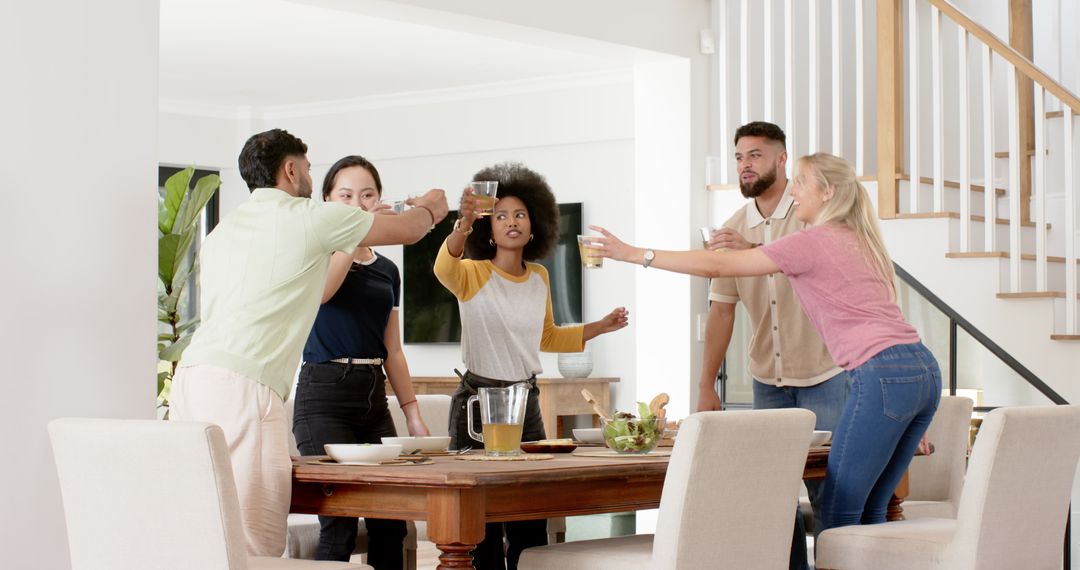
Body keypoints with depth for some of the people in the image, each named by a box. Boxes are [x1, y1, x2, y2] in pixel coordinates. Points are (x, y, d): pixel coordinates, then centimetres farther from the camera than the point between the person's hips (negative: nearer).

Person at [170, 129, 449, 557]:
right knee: (256, 544, -11)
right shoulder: (313, 218, 5)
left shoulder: (223, 229, 24)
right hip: (241, 387, -7)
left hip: (191, 375, 7)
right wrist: (429, 208, 42)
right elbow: (408, 230, 18)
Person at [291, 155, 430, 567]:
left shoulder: (387, 270, 17)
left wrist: (413, 413, 13)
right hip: (324, 393, -6)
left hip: (374, 397, 6)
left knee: (390, 523, -2)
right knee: (340, 521, -14)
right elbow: (318, 290, -22)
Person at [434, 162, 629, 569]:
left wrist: (599, 328, 18)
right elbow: (445, 269, -33)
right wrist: (462, 227, -51)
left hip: (526, 401, 5)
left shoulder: (539, 277, 10)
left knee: (531, 527, 5)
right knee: (482, 524, -6)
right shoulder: (473, 275, -7)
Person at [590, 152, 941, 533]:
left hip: (884, 374, -9)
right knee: (869, 513, 12)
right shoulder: (859, 241, 22)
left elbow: (716, 266, -2)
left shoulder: (813, 241, -2)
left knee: (838, 513, -4)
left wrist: (634, 254, 2)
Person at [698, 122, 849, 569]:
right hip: (768, 380, 4)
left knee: (827, 489, -4)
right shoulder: (733, 231, 6)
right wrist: (706, 386, 1)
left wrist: (754, 250, -36)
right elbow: (721, 310, 6)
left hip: (825, 376, -4)